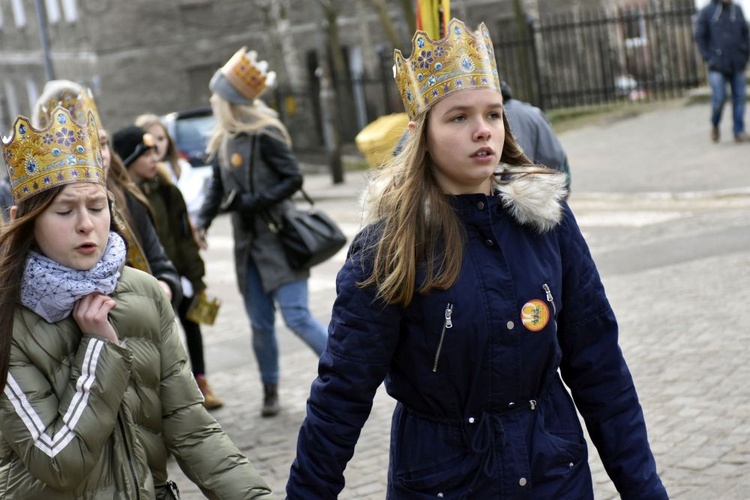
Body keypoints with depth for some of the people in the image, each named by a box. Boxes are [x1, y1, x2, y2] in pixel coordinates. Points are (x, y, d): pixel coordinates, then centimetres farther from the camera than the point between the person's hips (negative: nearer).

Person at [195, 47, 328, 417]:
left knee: (296, 316, -10)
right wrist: (202, 222, 0)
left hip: (278, 239, -7)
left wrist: (254, 202, -20)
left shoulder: (264, 135, -12)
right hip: (248, 244, 7)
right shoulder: (223, 142, 11)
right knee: (260, 324, 9)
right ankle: (270, 390, 22)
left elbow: (294, 179, -14)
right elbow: (218, 188, 14)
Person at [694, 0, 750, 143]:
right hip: (718, 67, -3)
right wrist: (709, 58, -5)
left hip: (737, 65, 3)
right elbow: (698, 36, 0)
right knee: (719, 98, -7)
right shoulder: (706, 12, -2)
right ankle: (715, 125, 19)